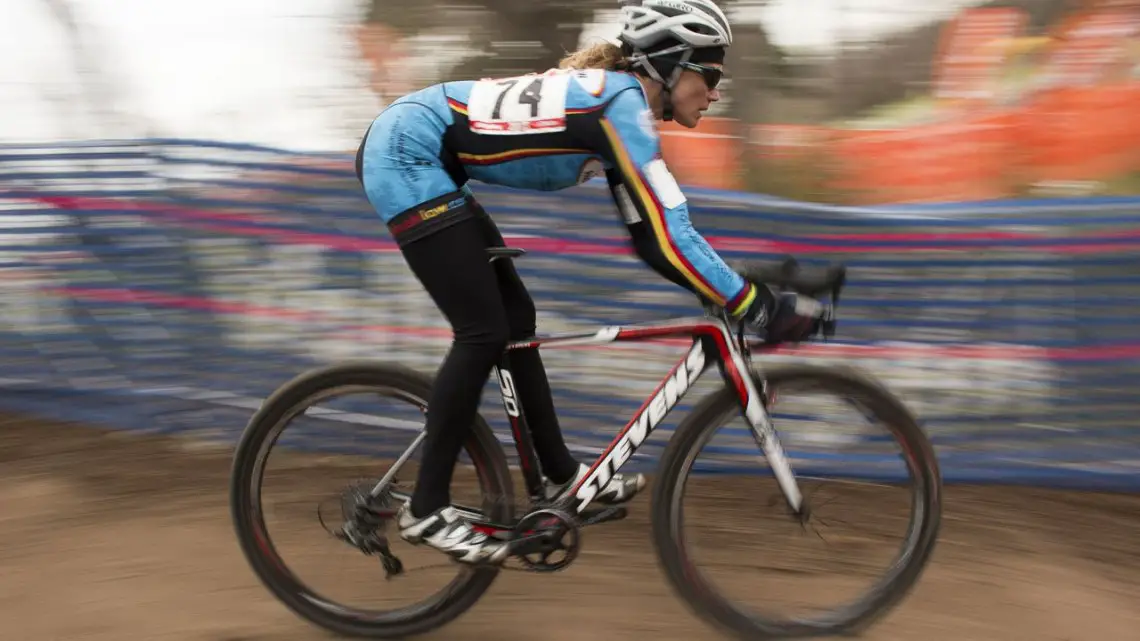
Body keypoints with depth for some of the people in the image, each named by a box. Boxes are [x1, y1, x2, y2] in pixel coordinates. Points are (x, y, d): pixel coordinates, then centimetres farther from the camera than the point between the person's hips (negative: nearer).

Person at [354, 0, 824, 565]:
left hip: (416, 160, 10)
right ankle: (425, 511, 0)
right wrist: (758, 308, -20)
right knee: (484, 331, -10)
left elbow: (650, 235, 12)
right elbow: (668, 236, -24)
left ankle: (559, 475, 22)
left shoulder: (618, 102, 10)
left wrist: (737, 290, 8)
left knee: (515, 316, 11)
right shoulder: (621, 103, -19)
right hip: (403, 155, -10)